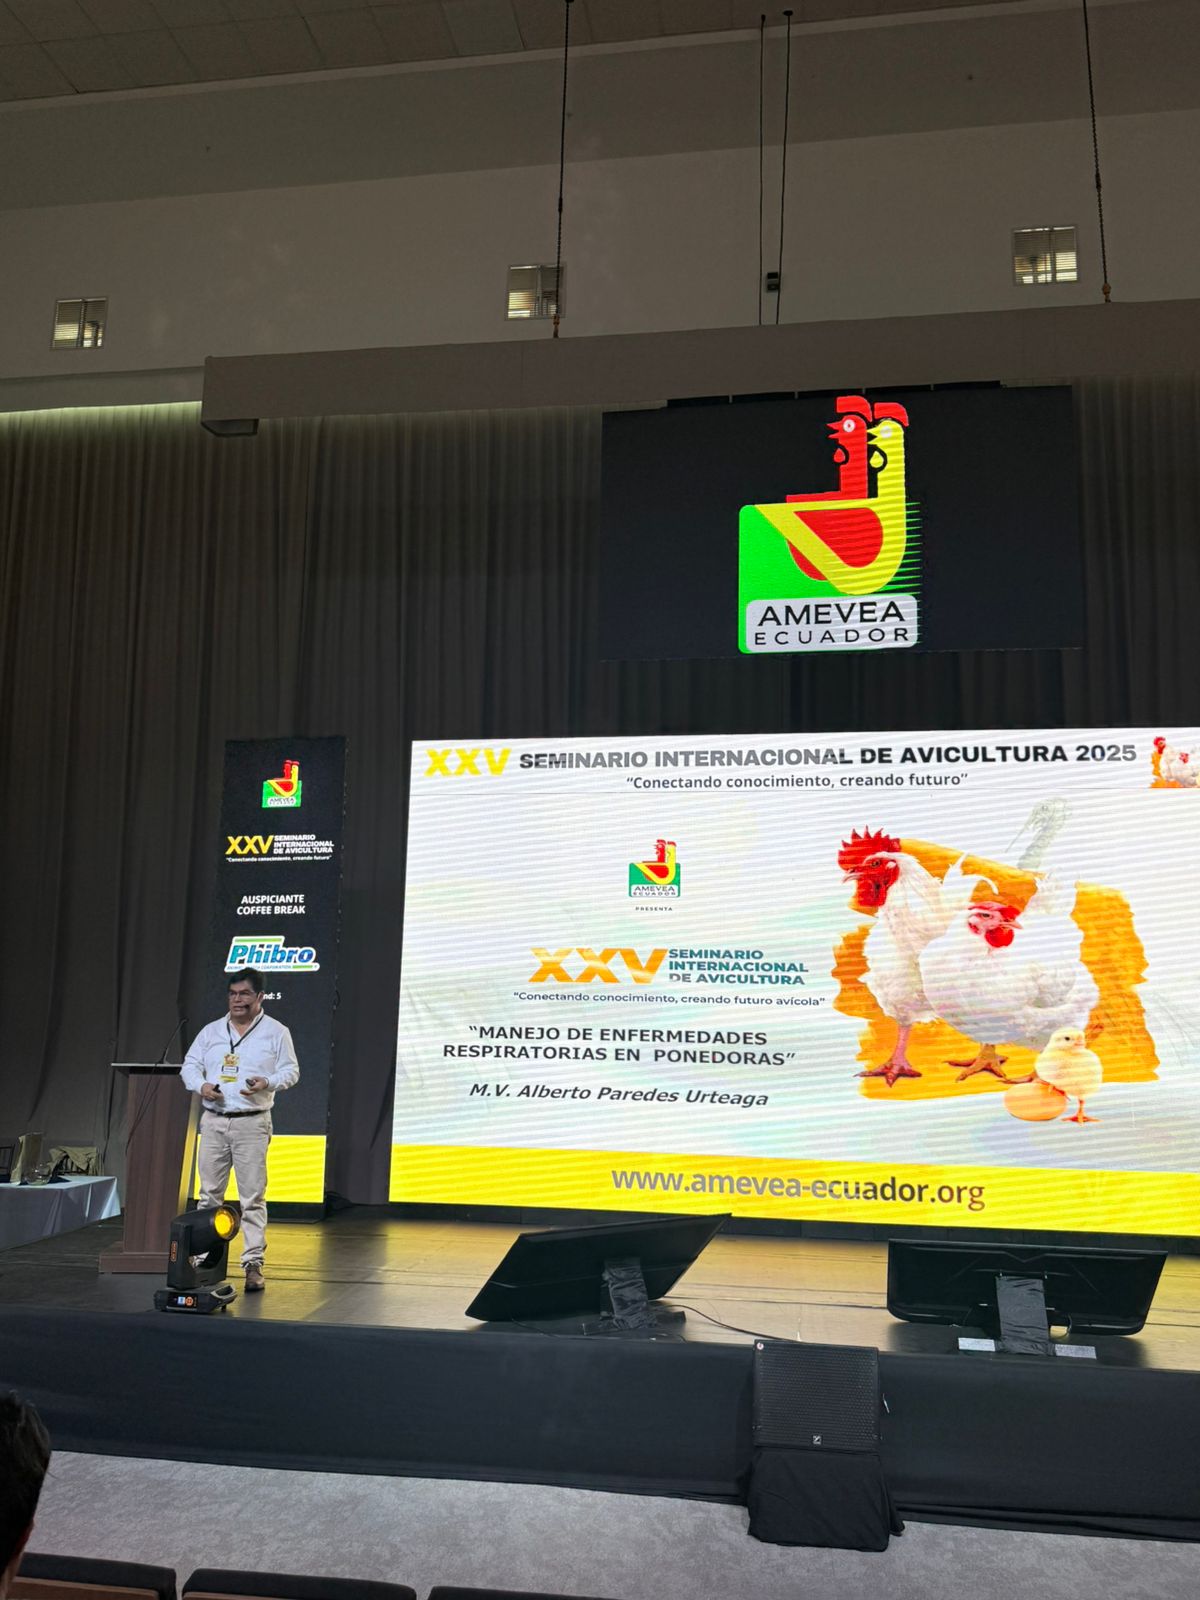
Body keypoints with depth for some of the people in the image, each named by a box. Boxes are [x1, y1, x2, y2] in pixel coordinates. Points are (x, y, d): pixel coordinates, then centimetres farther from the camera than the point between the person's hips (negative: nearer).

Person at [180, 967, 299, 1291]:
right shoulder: (211, 1031, 12)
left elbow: (290, 1070, 3)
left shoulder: (276, 1032, 3)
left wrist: (268, 1083, -17)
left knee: (253, 1197, -4)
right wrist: (201, 1085, -8)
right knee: (209, 1194, 7)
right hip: (213, 1121, 3)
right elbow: (189, 1066, 13)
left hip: (252, 1123, -3)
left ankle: (253, 1264, -1)